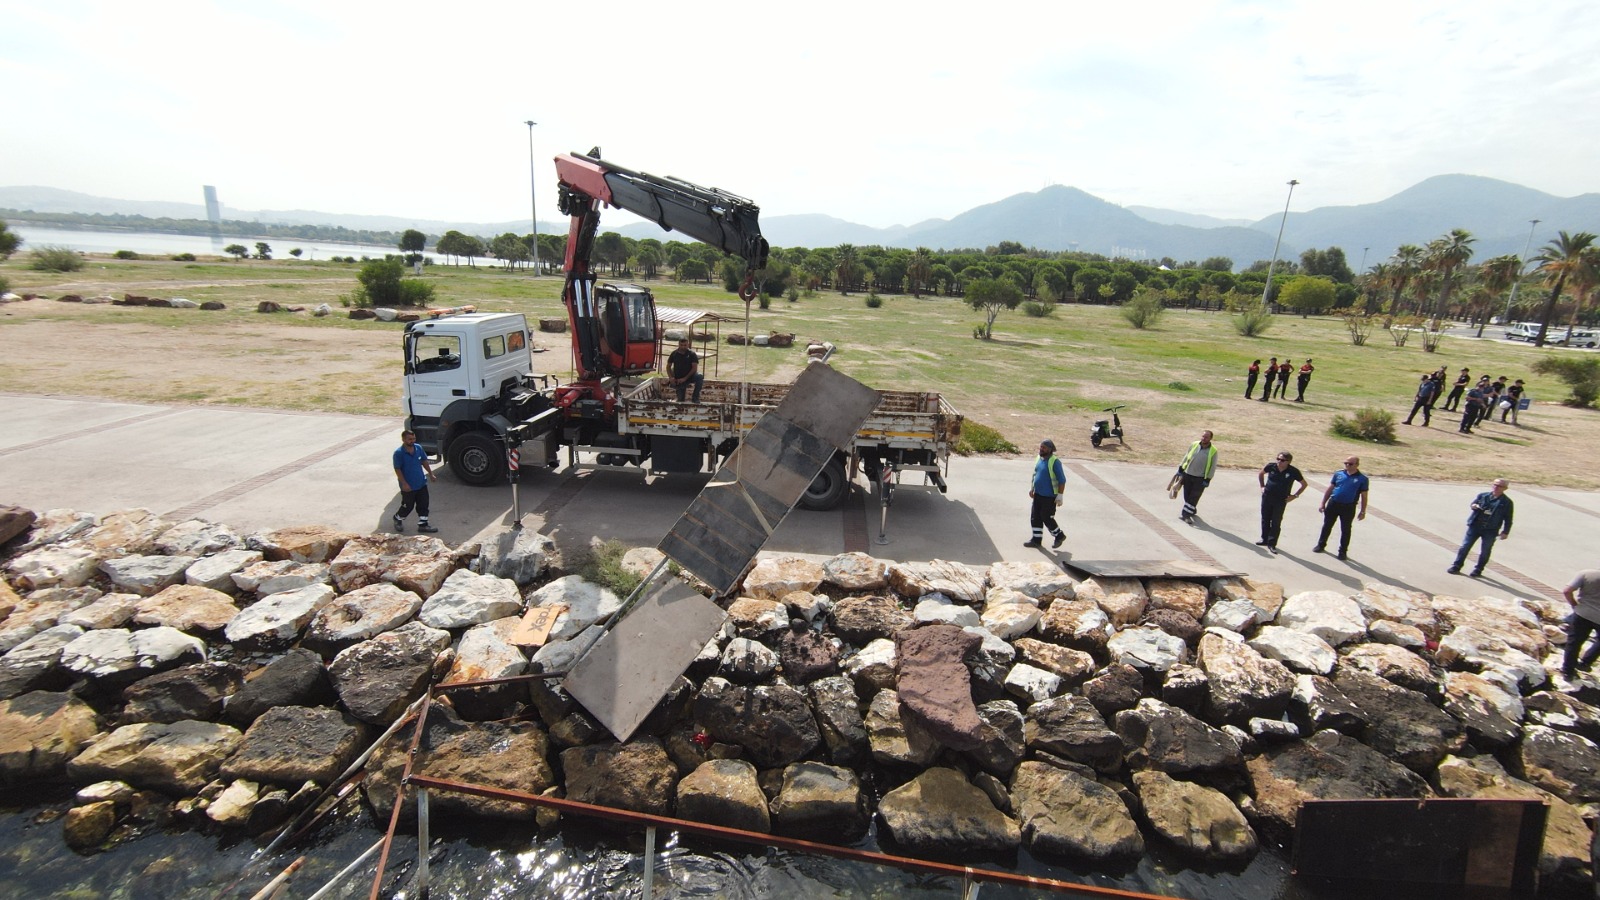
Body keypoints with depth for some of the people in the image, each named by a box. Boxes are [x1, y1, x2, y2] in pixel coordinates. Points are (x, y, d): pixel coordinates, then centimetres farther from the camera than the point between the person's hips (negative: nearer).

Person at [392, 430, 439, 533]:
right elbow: (397, 469, -16)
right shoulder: (399, 453, -18)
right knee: (407, 506, 11)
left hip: (421, 484, 5)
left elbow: (424, 461, 12)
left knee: (423, 505, 9)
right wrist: (404, 484, -20)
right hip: (409, 486, -5)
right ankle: (397, 519, 38)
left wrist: (431, 474, 12)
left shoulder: (418, 448, -1)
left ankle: (423, 525, 19)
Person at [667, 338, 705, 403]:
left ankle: (695, 397, -20)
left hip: (690, 376, -1)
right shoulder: (674, 354, -1)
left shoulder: (692, 354, -8)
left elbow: (694, 368, -14)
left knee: (700, 377, -34)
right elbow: (668, 366, 7)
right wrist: (671, 377, -10)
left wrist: (685, 378, -22)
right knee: (680, 400, -9)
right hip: (679, 379, 1)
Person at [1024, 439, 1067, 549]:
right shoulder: (1039, 458, 6)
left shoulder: (1054, 462, -18)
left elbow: (1062, 480, -16)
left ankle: (1059, 536, 22)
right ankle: (1036, 540, 20)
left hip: (1049, 496, -8)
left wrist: (1060, 495, -17)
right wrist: (1032, 488, 19)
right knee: (1035, 517, 9)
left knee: (1047, 518, 0)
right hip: (1038, 494, 8)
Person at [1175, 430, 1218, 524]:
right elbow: (1186, 457, 10)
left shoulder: (1213, 451, -8)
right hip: (1187, 475, 3)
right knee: (1187, 495, 10)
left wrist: (1207, 480, -6)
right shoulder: (1194, 445, -1)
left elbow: (1213, 466, -3)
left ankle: (1186, 514, 4)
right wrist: (1180, 469, 8)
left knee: (1194, 497, -2)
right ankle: (1191, 511, 30)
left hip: (1200, 479, -3)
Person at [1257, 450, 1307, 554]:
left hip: (1281, 500, -3)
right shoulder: (1271, 466, -9)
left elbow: (1304, 484, 1)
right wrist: (1262, 486, 7)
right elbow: (1260, 474, 13)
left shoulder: (1293, 472, -14)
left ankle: (1272, 544, 8)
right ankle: (1264, 539, 27)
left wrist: (1294, 495, -5)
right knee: (1265, 519, 13)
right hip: (1267, 497, 3)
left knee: (1276, 522, 1)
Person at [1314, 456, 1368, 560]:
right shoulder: (1338, 474, 2)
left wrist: (1363, 511, 0)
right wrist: (1323, 504, 7)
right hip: (1333, 504, 2)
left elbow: (1364, 496, 1)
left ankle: (1343, 551, 19)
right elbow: (1329, 489, 8)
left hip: (1348, 507, -2)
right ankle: (1321, 545, 27)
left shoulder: (1362, 479, -4)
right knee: (1327, 526, 12)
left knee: (1345, 530, 7)